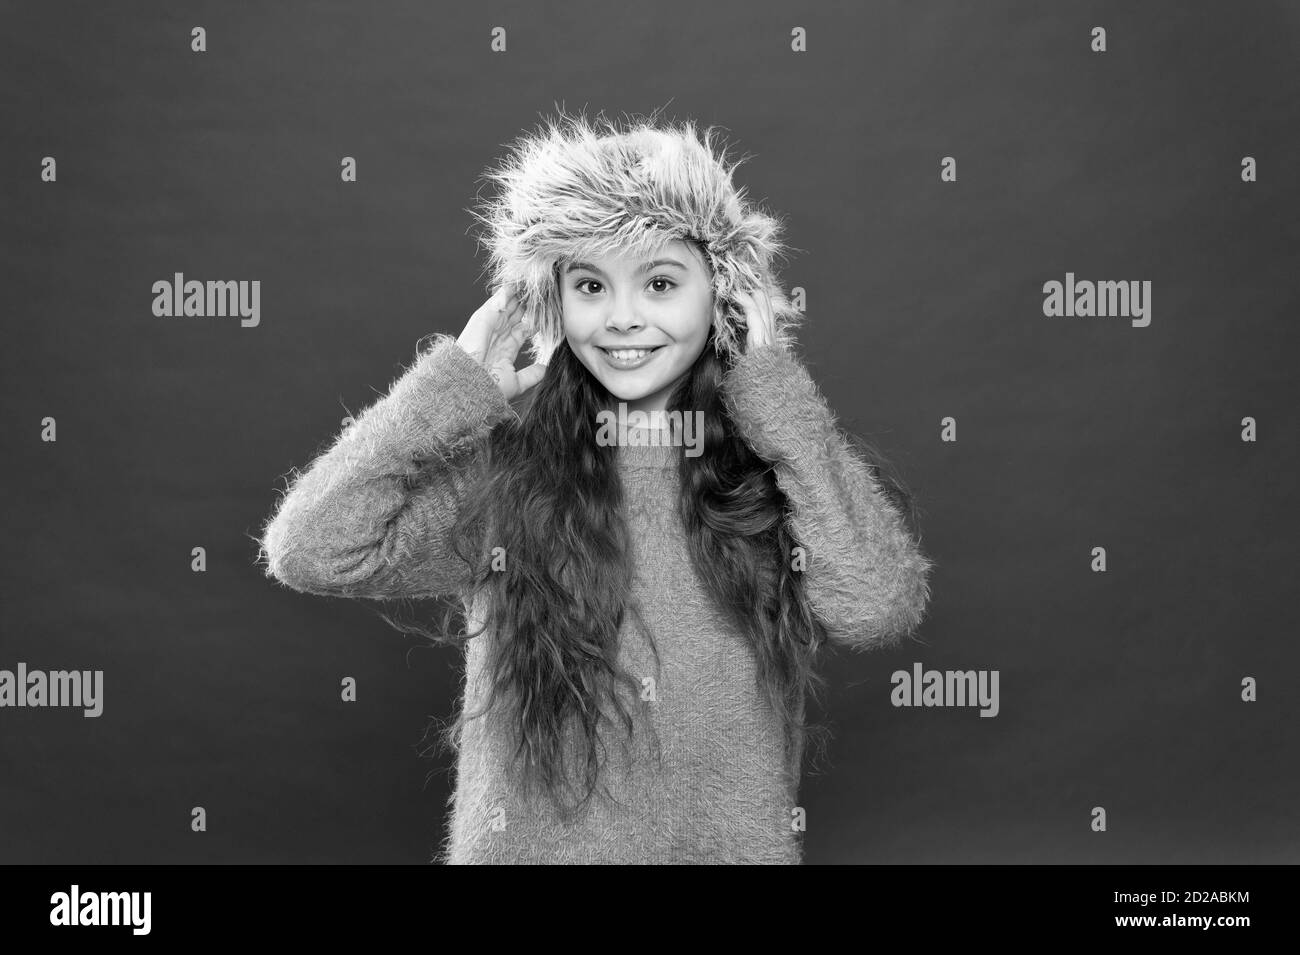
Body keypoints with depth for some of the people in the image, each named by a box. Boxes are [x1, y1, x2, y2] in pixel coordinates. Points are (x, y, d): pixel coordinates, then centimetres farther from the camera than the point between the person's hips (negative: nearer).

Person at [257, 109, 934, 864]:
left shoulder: (779, 452, -7)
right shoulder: (499, 462, -9)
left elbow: (879, 609, -23)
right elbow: (310, 552, -20)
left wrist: (775, 393, -17)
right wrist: (462, 386, -15)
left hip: (736, 841, 1)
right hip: (523, 841, 0)